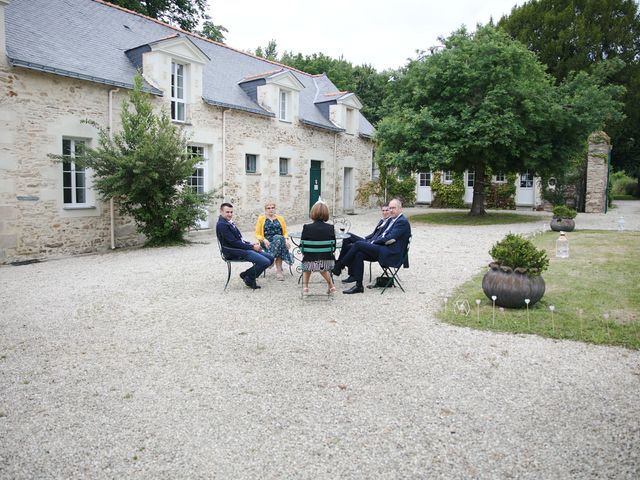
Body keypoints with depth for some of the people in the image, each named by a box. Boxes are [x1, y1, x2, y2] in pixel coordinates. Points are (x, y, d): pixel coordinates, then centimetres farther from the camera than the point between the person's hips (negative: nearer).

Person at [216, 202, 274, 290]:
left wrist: (251, 244, 4)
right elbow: (234, 242, -18)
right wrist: (252, 247, -13)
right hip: (234, 253, -10)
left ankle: (246, 274, 13)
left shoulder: (229, 223, 16)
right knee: (265, 262, -22)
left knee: (270, 258, 4)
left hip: (241, 248, 10)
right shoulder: (221, 224, -14)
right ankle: (249, 279, 3)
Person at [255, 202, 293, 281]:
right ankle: (279, 269, -33)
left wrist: (286, 240, -5)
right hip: (267, 242, -2)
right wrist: (264, 240, -12)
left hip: (280, 240, 2)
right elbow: (258, 234, 8)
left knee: (278, 239, -35)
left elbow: (285, 232, 17)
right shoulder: (261, 219, 13)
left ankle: (278, 271, -34)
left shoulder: (280, 218, 20)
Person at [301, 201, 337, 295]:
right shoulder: (330, 228, -7)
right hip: (327, 263, 2)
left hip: (311, 263, -2)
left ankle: (305, 287, 29)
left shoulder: (307, 227, -13)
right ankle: (331, 286, 34)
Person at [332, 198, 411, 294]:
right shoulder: (391, 220, 20)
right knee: (359, 254, -11)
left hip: (391, 254, -9)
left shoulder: (403, 222, -9)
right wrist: (372, 242, 2)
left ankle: (339, 267, -5)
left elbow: (390, 238, -17)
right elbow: (382, 235, 22)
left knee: (358, 244, -17)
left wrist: (374, 242, -8)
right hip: (383, 250, 9)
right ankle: (358, 286, -8)